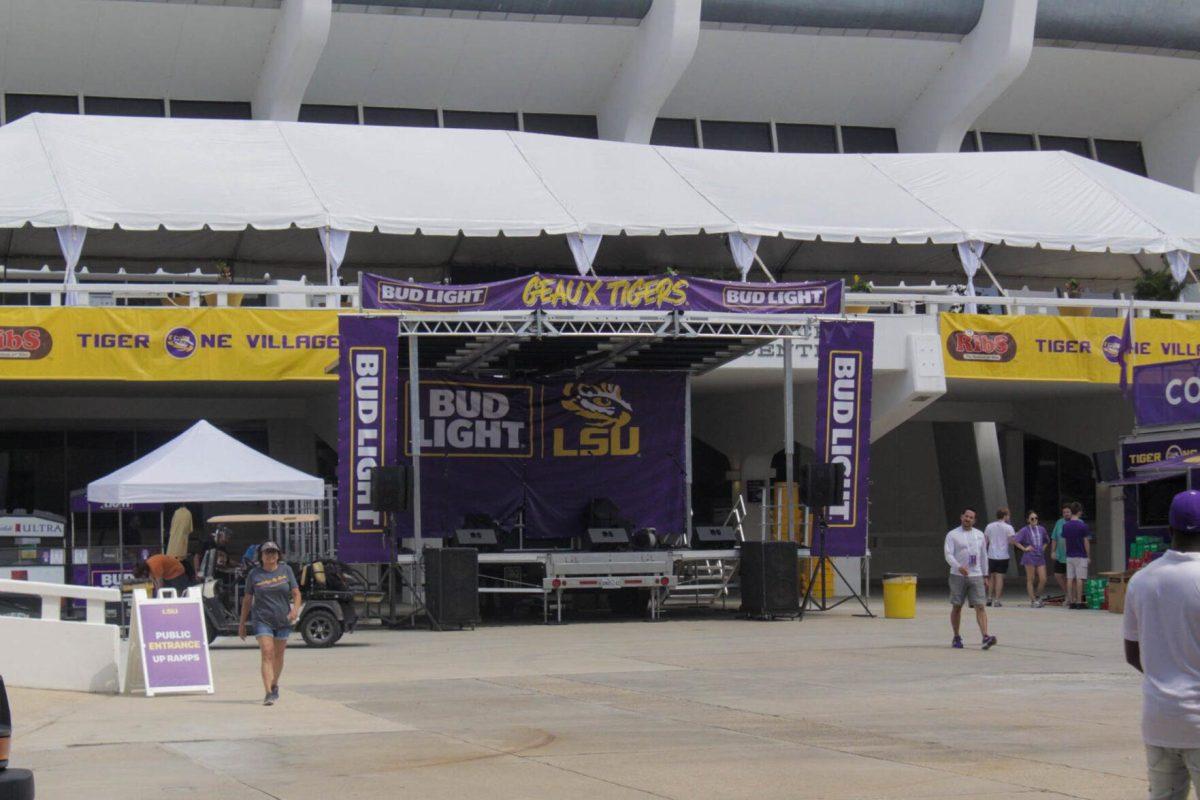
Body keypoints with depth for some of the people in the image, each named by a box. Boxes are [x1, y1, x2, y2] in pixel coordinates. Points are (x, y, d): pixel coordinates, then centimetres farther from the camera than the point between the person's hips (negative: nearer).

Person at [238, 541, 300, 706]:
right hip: (262, 620, -2)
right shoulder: (254, 574, 0)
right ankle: (269, 693, -21)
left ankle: (274, 685, 37)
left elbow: (296, 593, 3)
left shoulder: (286, 570, 3)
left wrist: (295, 609, -16)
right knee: (267, 654, -15)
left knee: (278, 655, 14)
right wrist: (242, 623, 7)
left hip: (283, 620, 2)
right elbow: (247, 600, 6)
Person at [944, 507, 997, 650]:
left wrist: (985, 574, 16)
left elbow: (983, 556, 19)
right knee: (957, 607, 5)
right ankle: (956, 637, 18)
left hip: (976, 576, 2)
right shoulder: (952, 535, 0)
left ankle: (985, 638, -19)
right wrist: (959, 567, -26)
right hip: (958, 576, -2)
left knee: (980, 606, -9)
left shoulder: (979, 535, 13)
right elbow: (948, 555, -10)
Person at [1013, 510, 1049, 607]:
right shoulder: (1025, 530, -5)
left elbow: (1047, 540, 26)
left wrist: (1043, 548, 11)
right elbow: (1015, 541, -12)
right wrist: (1024, 548, -10)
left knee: (1043, 579, -1)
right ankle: (1033, 600, 7)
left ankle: (1037, 597, 20)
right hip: (1029, 557, -4)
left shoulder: (1041, 529, 9)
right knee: (1030, 580, 1)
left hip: (1040, 556, 4)